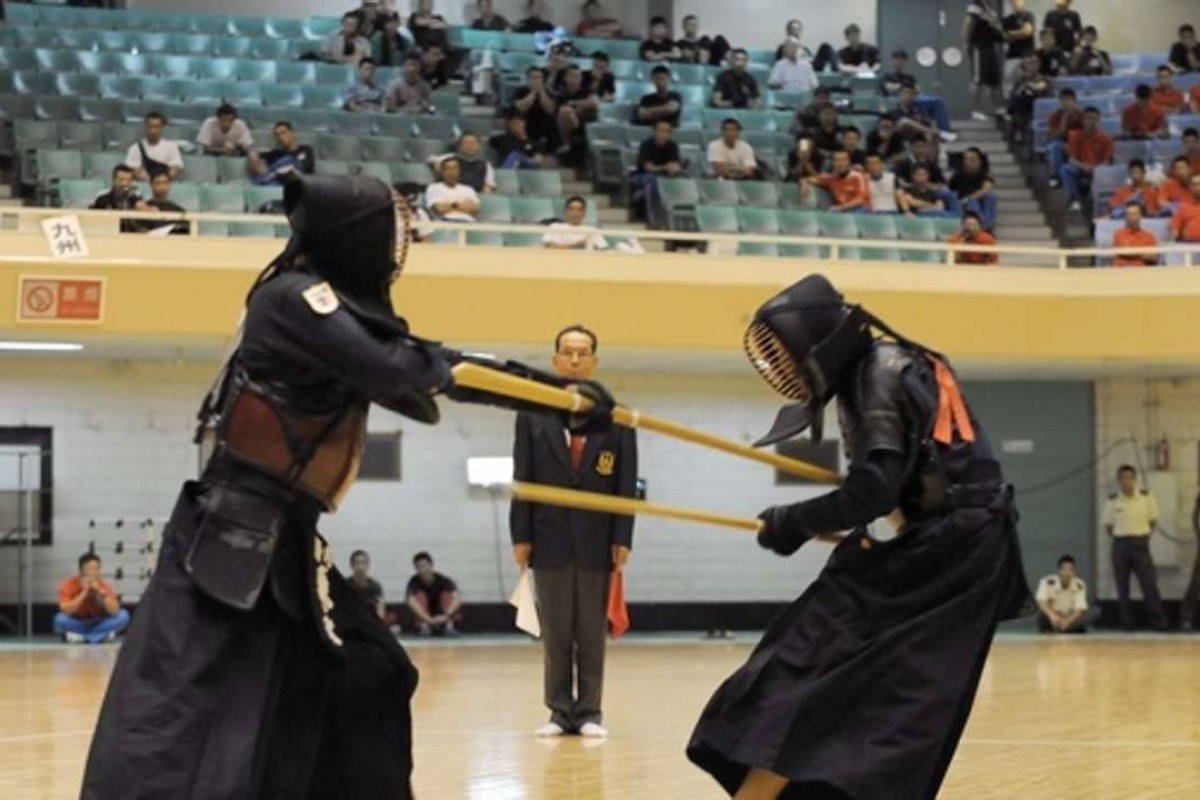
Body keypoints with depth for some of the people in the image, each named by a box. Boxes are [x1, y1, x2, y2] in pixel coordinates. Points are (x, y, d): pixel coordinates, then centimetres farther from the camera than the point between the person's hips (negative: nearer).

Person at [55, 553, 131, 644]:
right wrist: (84, 592, -34)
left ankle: (83, 637, -20)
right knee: (60, 619, -35)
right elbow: (65, 610, -31)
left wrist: (101, 593, -33)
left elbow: (114, 611, -23)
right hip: (77, 624, -2)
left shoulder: (105, 586, -12)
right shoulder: (69, 585, -17)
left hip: (97, 625, 2)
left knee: (123, 616, -22)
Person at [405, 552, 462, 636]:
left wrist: (446, 616, -48)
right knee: (420, 595, -22)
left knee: (447, 594, -23)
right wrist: (428, 619, -49)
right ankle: (424, 626, -34)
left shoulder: (443, 580, -15)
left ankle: (449, 626, -35)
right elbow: (412, 602, -34)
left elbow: (458, 598, -31)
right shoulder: (414, 582, -15)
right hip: (425, 616, 0)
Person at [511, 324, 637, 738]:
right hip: (549, 538, 1)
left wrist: (622, 538, -5)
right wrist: (521, 536, -2)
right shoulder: (533, 416, 6)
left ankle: (589, 713, 7)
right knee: (555, 632, 4)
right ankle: (560, 711, 8)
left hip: (596, 539, -1)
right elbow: (522, 479, 4)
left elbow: (626, 482, 2)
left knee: (592, 632, 3)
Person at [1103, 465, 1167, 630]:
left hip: (1141, 544, -1)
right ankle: (1126, 622, 9)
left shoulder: (1146, 498, -1)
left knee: (1149, 583, -7)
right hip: (1120, 545, 1)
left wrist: (1144, 536, 7)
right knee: (1122, 586, 3)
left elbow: (1153, 521, 10)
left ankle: (1159, 621, -7)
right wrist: (1120, 539, 4)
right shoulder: (1113, 501, -1)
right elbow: (1108, 525, 8)